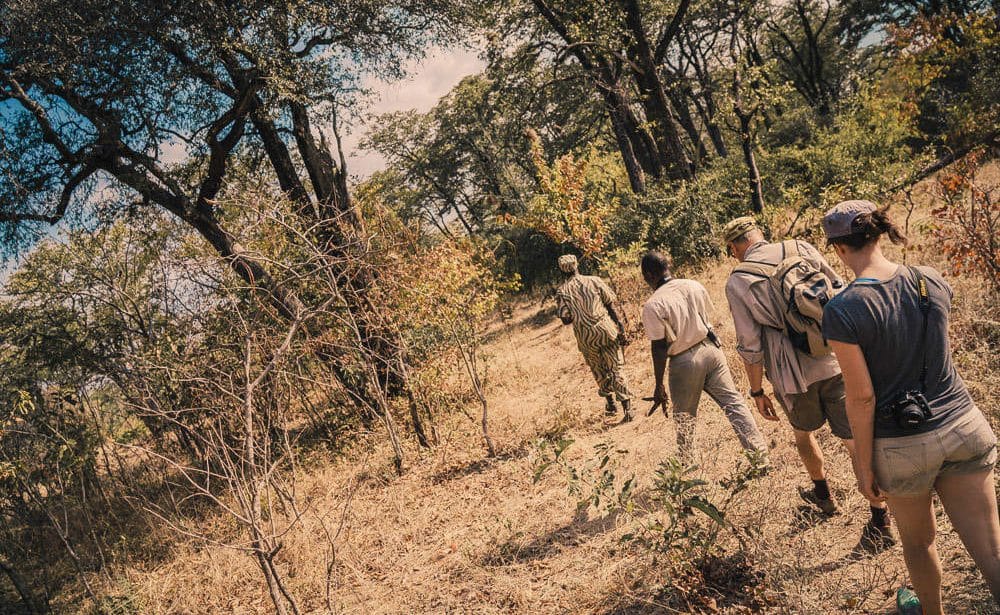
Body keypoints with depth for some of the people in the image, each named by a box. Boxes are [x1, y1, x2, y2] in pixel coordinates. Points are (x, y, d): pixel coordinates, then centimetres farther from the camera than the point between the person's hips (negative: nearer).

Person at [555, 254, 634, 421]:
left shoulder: (562, 291, -1)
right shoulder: (594, 280, 0)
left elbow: (566, 319, -6)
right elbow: (611, 304, -1)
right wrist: (621, 329, 1)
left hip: (586, 337, 1)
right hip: (606, 329, -1)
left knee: (600, 373, 19)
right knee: (617, 369, 3)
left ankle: (610, 405, 31)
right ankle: (627, 408, -3)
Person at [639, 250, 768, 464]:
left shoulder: (653, 305, -16)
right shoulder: (694, 286, 1)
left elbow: (659, 348, -15)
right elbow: (707, 317, 12)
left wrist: (659, 386, -9)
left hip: (684, 362, -4)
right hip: (710, 348, 4)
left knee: (685, 418, 13)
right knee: (733, 402, 6)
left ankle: (685, 465, 25)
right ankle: (760, 453, 3)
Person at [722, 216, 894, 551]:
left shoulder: (737, 281, -5)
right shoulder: (801, 249, 3)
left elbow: (750, 345, -7)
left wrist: (757, 391, 3)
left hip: (792, 374, -1)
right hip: (834, 360, 2)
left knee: (803, 431, 26)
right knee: (855, 439, 5)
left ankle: (824, 495, 44)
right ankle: (880, 521, 9)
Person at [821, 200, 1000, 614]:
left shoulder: (842, 312, -20)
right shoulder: (932, 281, -4)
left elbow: (862, 398, -16)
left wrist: (863, 464, -4)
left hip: (904, 444, -3)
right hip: (963, 426, 4)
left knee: (917, 539, 24)